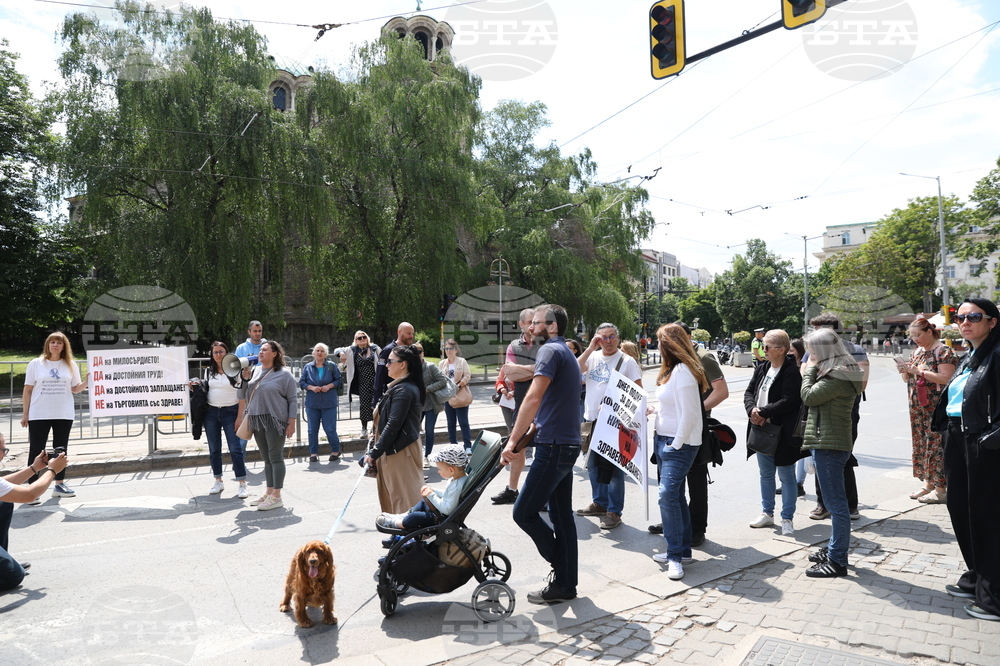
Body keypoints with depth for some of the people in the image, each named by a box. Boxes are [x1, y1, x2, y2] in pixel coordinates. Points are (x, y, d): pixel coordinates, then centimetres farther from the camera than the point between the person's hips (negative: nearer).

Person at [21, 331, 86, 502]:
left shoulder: (70, 365, 6)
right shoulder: (35, 364, 0)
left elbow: (76, 389, 6)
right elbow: (28, 390, 2)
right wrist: (25, 413, -1)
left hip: (64, 415, 2)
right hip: (39, 415, -2)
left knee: (61, 449, 10)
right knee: (36, 450, -1)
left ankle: (59, 484, 20)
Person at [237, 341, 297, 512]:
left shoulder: (284, 374, -4)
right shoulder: (254, 371, 12)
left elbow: (293, 400, -6)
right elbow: (241, 396, 13)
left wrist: (291, 423, -11)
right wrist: (244, 379, -4)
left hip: (275, 421, -6)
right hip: (257, 421, 6)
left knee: (276, 457, -3)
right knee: (266, 458, 13)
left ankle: (276, 497, 2)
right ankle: (268, 493, 22)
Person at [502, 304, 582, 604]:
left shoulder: (550, 350, -13)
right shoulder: (567, 354, 19)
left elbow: (533, 398, -24)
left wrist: (513, 441, -23)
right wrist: (527, 433, 21)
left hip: (554, 448, -10)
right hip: (567, 445, 10)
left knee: (524, 513, -2)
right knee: (561, 516, 13)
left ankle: (563, 579, 11)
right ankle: (566, 582, 21)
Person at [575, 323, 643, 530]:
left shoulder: (627, 361, -5)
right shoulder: (592, 357, 9)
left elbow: (639, 391, -6)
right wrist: (590, 348, -10)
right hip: (592, 420, 6)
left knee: (613, 468, -1)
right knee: (593, 465, 16)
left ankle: (614, 512, 9)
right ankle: (599, 502, 32)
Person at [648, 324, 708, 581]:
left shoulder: (683, 372, -17)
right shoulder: (672, 370, 14)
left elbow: (689, 413, -21)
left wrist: (676, 444, -19)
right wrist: (652, 409, 9)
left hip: (679, 445, -10)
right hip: (663, 440, 10)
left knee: (668, 495, -13)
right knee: (674, 496, 14)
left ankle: (676, 556, -4)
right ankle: (681, 551, 24)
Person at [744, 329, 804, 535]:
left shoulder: (792, 372, -15)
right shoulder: (761, 370, 10)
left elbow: (788, 401, -23)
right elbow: (749, 393, 7)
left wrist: (763, 413, -22)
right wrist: (752, 409, -13)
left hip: (783, 433, -8)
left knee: (786, 476, 6)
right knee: (766, 474, 17)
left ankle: (787, 518, 17)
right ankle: (767, 514, 30)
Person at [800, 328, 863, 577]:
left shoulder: (837, 377, -18)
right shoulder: (839, 372, 16)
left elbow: (809, 396, -18)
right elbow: (816, 400, 15)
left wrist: (810, 370, -8)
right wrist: (813, 371, 6)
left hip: (830, 445, -11)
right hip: (829, 443, 11)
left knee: (835, 503, -4)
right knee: (835, 502, 19)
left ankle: (837, 561, 4)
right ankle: (834, 550, 31)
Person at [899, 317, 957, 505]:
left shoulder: (943, 351, -8)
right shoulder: (916, 352, 15)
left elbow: (946, 378, -18)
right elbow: (907, 379, 19)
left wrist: (919, 371, -20)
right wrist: (905, 371, -2)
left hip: (936, 408, -8)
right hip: (917, 407, 8)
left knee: (936, 446, -5)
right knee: (920, 445, 11)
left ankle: (940, 489, 2)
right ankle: (928, 483, 21)